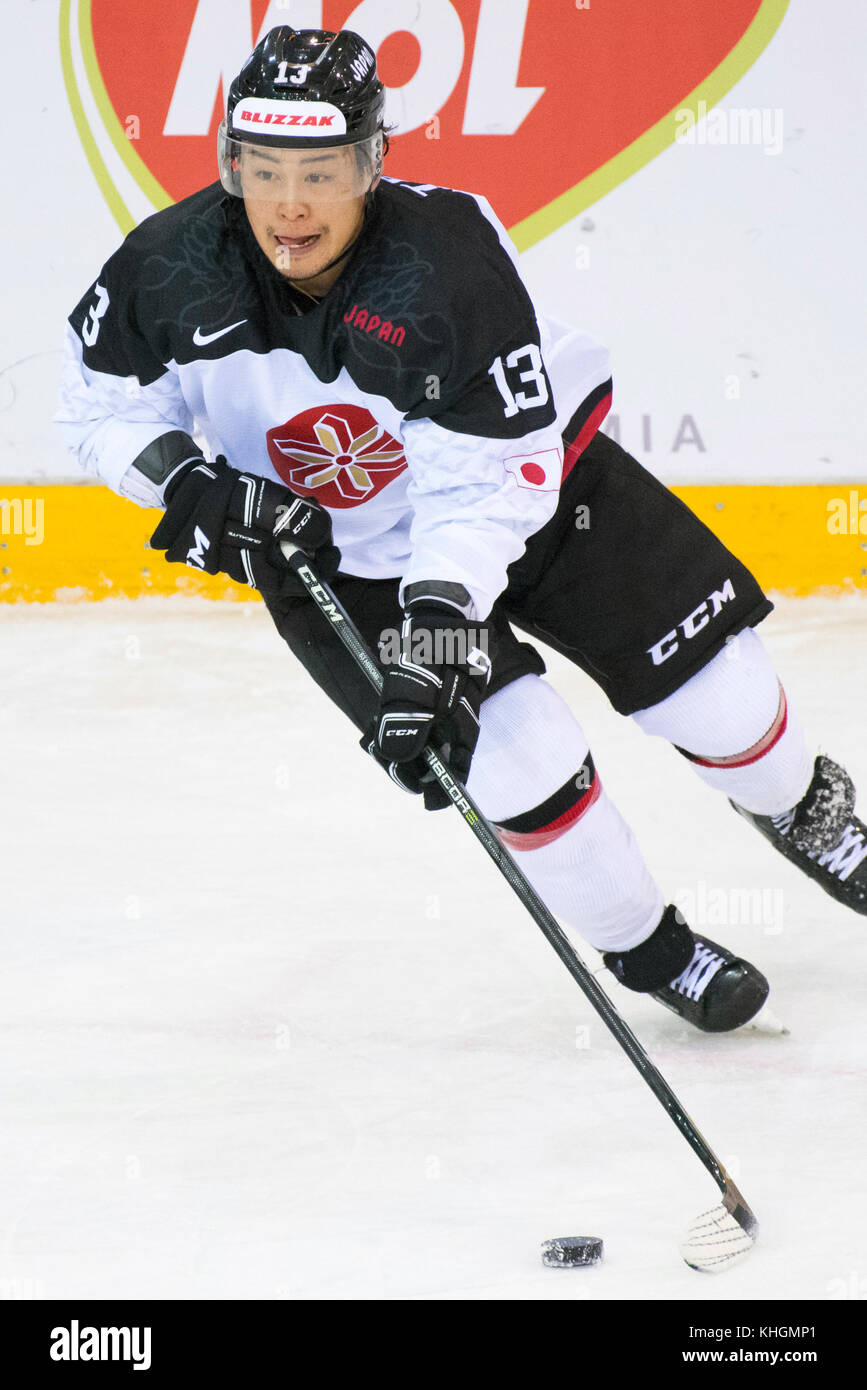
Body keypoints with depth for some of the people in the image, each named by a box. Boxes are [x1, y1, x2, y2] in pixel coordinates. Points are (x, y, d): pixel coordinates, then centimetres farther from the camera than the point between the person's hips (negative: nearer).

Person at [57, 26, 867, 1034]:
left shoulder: (448, 260, -33)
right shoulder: (174, 269, -23)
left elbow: (493, 478, -31)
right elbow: (100, 405, -6)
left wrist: (437, 619, -40)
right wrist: (193, 486, -23)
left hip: (537, 475, -1)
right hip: (335, 555, 1)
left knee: (711, 680, 1)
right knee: (518, 761, -15)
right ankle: (643, 946, 10)